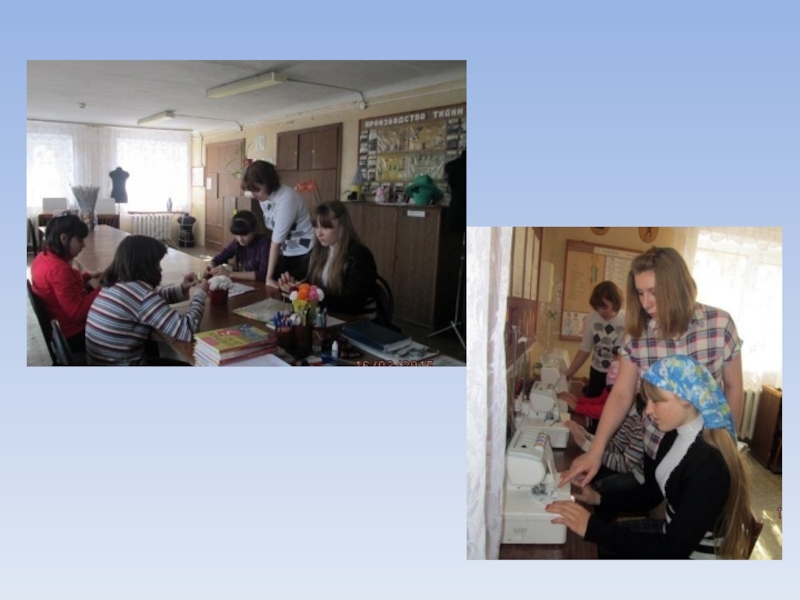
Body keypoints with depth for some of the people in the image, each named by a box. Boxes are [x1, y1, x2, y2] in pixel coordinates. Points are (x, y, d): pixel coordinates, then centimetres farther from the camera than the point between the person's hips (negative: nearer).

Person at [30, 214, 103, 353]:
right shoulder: (59, 269, -29)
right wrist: (102, 289, -22)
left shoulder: (42, 258, 0)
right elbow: (78, 313, -28)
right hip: (73, 336, -9)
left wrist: (87, 275, 6)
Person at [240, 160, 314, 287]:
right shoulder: (264, 197, -1)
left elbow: (277, 240, -24)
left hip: (305, 254, -7)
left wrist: (269, 277, -22)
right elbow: (275, 234, 0)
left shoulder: (287, 198, -24)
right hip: (286, 253, 7)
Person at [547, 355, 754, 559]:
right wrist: (598, 498, -7)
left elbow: (672, 550, -31)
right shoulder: (675, 435, -3)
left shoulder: (708, 465, -31)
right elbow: (650, 494, 8)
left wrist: (592, 527, -35)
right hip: (676, 534, 8)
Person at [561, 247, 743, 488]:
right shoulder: (638, 334, -13)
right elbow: (621, 395, -11)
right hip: (656, 449, 2)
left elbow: (733, 388, -4)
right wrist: (596, 450, -19)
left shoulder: (720, 324, -16)